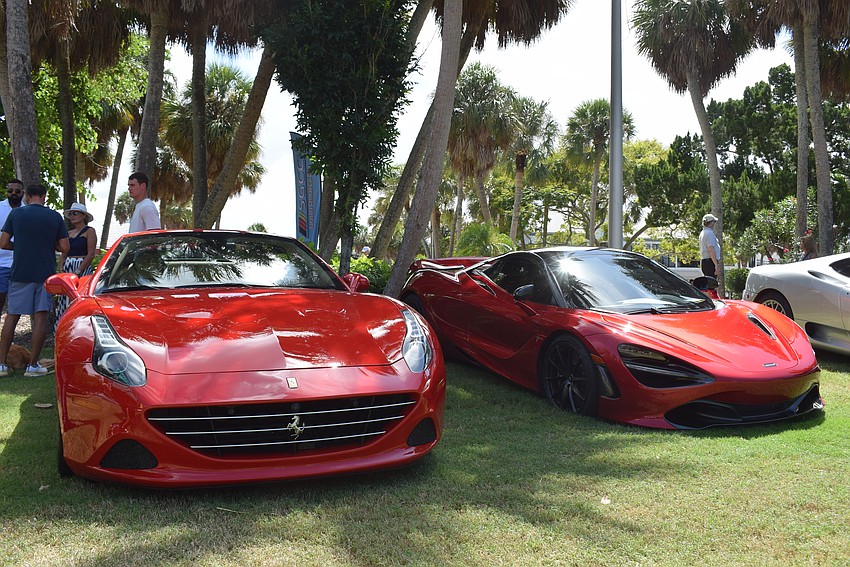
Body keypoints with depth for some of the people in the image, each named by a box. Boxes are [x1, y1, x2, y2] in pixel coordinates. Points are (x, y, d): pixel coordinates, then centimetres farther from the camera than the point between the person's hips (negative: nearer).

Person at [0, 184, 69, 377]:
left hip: (20, 273, 0)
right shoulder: (55, 217, 1)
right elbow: (64, 247, 0)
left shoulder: (16, 214, 1)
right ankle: (33, 365, 3)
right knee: (40, 317, 2)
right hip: (46, 274, 0)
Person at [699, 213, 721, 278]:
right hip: (710, 262, -10)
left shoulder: (702, 233, 19)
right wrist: (716, 265, -21)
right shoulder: (709, 233, -12)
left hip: (703, 261, 10)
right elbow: (711, 250, -20)